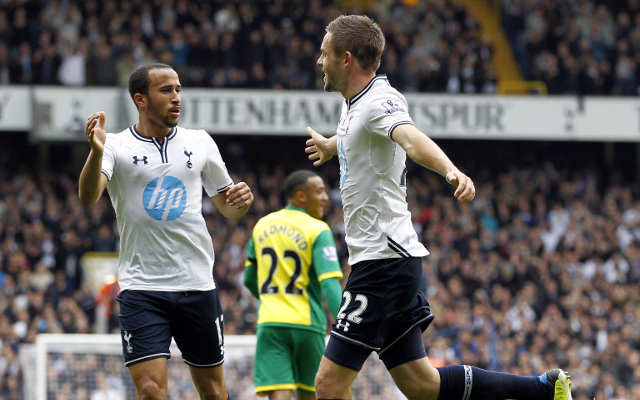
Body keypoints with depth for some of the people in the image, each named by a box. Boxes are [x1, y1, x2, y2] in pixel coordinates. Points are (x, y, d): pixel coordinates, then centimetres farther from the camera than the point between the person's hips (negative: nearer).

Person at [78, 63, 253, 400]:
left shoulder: (199, 142, 8)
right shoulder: (117, 147, -3)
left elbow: (227, 207, 18)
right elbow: (88, 197, -21)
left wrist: (242, 200, -6)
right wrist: (97, 151, -40)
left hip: (197, 284, 3)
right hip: (141, 288, -3)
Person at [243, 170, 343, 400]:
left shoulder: (262, 226, 12)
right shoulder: (317, 231, -5)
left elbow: (250, 279, 21)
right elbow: (329, 284, -16)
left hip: (270, 322, 3)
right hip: (307, 322, -3)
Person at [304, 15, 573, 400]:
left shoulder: (379, 101, -15)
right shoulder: (354, 104, 15)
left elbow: (412, 138, -37)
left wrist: (451, 170, -57)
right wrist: (330, 145, 63)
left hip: (384, 262, -10)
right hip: (387, 262, 10)